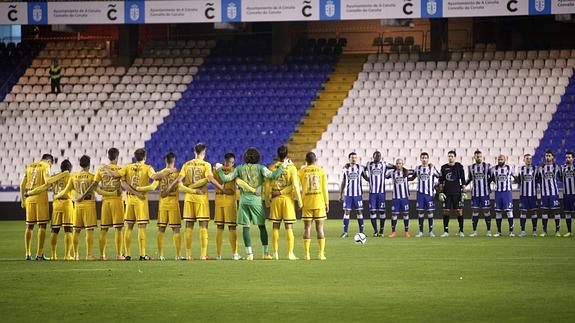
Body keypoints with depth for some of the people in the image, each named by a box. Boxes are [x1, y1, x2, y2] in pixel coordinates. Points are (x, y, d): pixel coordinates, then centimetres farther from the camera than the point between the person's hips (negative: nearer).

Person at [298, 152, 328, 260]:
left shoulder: (301, 172, 1)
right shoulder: (321, 171, 2)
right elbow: (324, 188, 1)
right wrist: (327, 203, 7)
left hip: (306, 203, 0)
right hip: (319, 202, 0)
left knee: (307, 227, 4)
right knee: (320, 228, 4)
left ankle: (306, 253, 0)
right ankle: (321, 253, 0)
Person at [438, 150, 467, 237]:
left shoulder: (459, 167, 2)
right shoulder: (444, 167, 7)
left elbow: (463, 180, 2)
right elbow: (441, 181, 10)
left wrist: (463, 192, -4)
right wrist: (440, 192, 2)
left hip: (457, 193, -2)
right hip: (447, 193, 2)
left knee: (459, 210, -2)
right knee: (446, 210, 0)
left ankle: (461, 231, 6)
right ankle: (446, 231, 5)